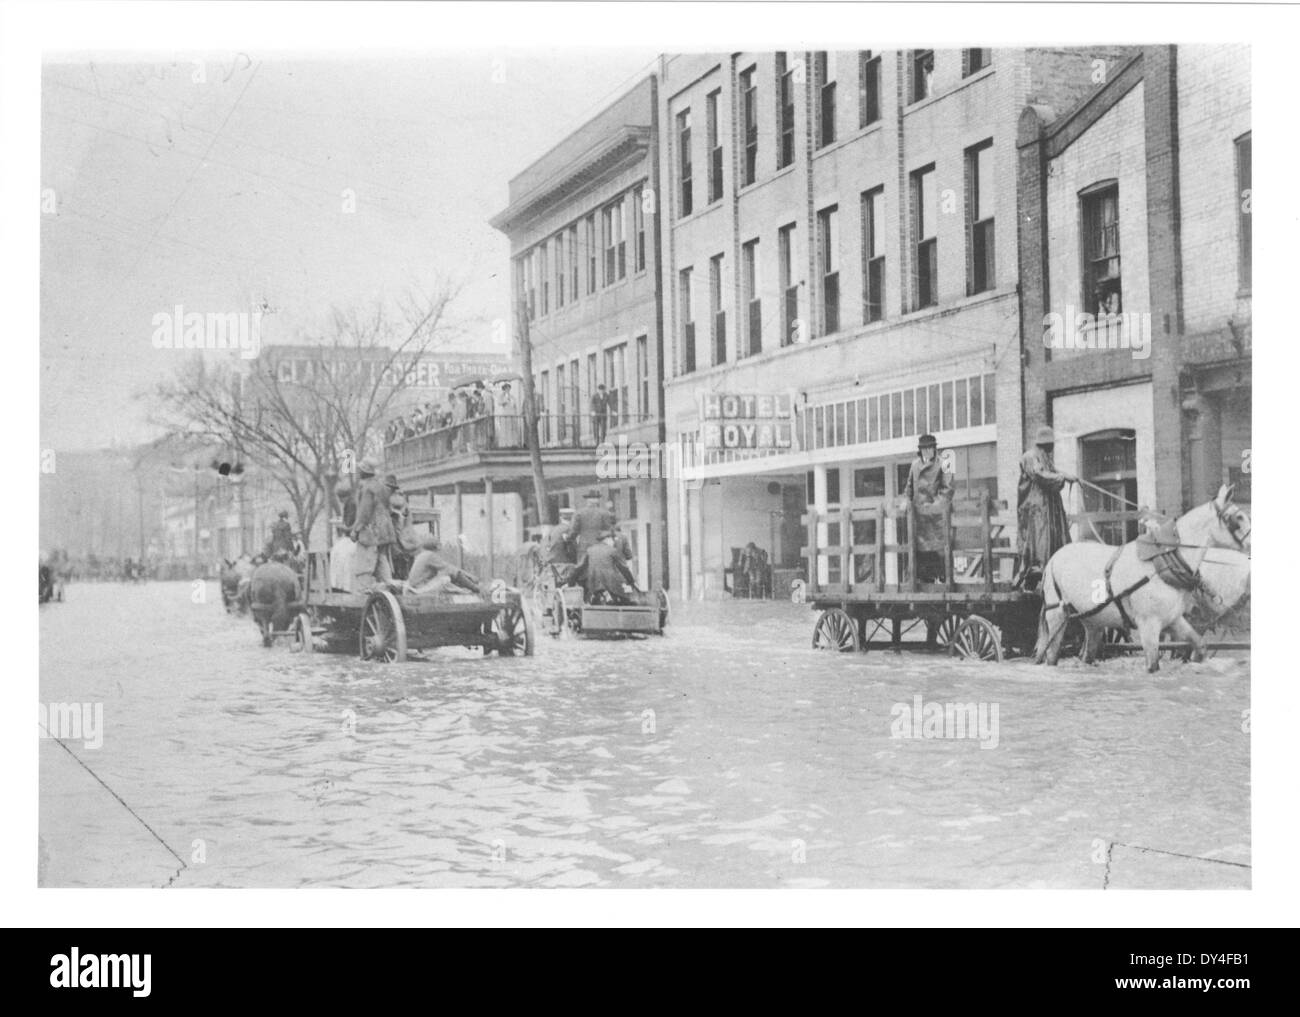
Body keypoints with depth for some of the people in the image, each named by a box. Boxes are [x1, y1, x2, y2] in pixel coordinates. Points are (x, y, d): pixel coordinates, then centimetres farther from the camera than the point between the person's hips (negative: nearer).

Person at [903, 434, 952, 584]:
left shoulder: (941, 465, 0)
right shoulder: (915, 464, 15)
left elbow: (948, 489, -4)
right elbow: (909, 485, 23)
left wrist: (938, 503, -15)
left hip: (934, 510, -5)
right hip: (918, 513, 5)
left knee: (936, 547, -9)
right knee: (920, 548, 3)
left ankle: (939, 577, -5)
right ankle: (924, 578, 8)